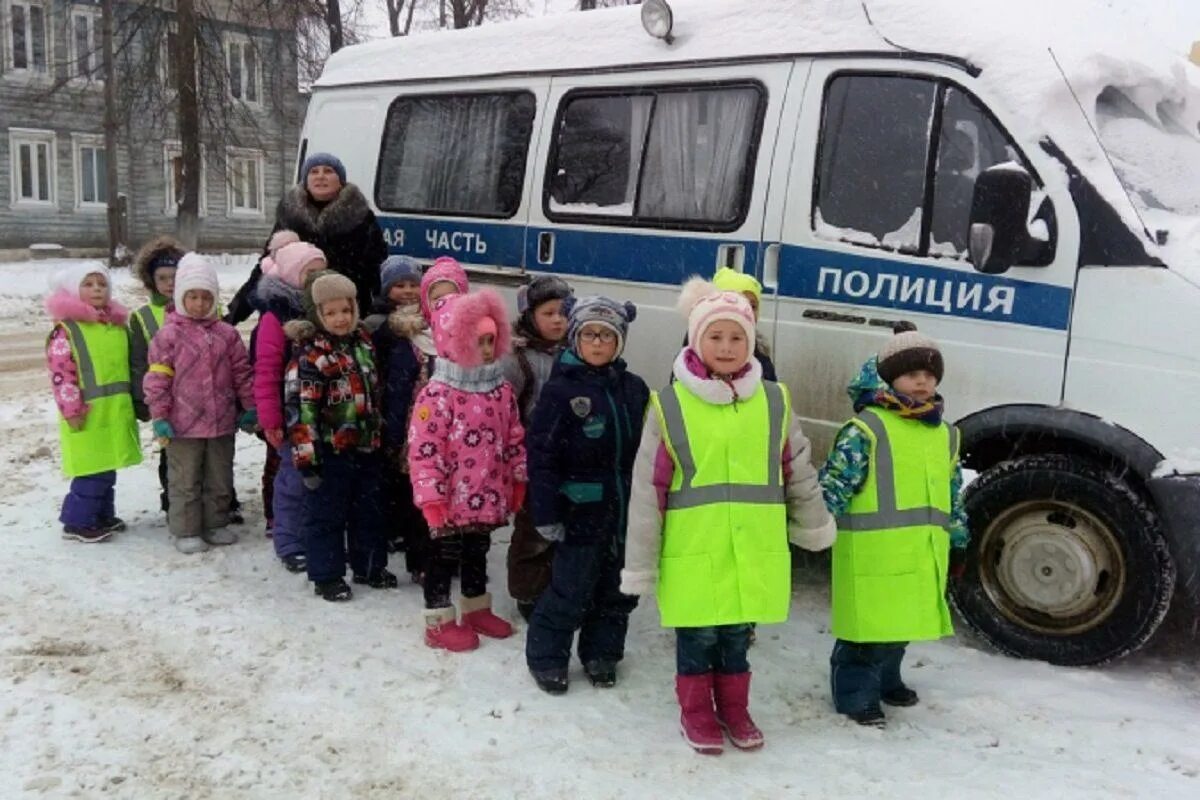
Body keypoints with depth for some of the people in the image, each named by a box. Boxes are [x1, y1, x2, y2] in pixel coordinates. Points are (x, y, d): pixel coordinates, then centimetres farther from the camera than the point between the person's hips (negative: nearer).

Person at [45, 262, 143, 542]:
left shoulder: (118, 325, 12)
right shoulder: (66, 329, -10)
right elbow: (61, 374, -14)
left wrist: (133, 402, 19)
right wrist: (71, 410, -17)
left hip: (115, 410, 7)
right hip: (88, 414, -7)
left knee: (106, 468, 16)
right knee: (92, 470, -6)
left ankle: (103, 515, 29)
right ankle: (77, 522, 6)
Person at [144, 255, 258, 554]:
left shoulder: (227, 334, 3)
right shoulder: (169, 335, -7)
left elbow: (242, 372, 8)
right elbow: (157, 379, -7)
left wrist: (249, 407, 6)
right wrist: (159, 417, -10)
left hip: (222, 422, 4)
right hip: (183, 425, -3)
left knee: (220, 479, 14)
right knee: (185, 482, 7)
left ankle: (215, 524, 29)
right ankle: (186, 531, 17)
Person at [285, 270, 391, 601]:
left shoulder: (363, 341, 7)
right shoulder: (310, 354, -15)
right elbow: (299, 408, -19)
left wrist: (380, 436, 23)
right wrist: (307, 457, -20)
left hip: (366, 449, 7)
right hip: (330, 452, -7)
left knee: (369, 512, 17)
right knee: (326, 515, 5)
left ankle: (369, 566, 32)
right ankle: (327, 576, 17)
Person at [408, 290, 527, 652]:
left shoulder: (502, 389, 3)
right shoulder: (437, 394, -18)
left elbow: (514, 438, 11)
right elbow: (423, 450, -18)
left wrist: (518, 480, 11)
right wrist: (431, 497, -19)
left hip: (487, 496, 6)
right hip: (452, 498, -6)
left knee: (477, 554, 21)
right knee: (444, 557, 7)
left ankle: (477, 610, 37)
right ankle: (439, 622, 19)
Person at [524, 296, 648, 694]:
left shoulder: (634, 389, 5)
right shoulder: (561, 389, -10)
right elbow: (541, 456, -11)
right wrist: (546, 513, -14)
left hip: (626, 511, 5)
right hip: (581, 512, -5)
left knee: (618, 590, 15)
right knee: (570, 592, 2)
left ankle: (601, 654, 32)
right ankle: (546, 657, 21)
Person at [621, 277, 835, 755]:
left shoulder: (774, 402, 2)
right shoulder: (670, 405, -6)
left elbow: (798, 471, 15)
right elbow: (647, 489, -4)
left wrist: (814, 528, 23)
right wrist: (639, 564, -2)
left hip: (754, 553, 3)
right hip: (693, 552, -2)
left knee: (737, 635, 16)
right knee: (697, 637, 9)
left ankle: (734, 709, 36)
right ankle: (696, 712, 30)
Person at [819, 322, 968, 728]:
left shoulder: (945, 434, 12)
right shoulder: (868, 427, -11)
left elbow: (953, 489, 22)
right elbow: (833, 483, -13)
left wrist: (958, 532, 23)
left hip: (922, 550, 7)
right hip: (874, 550, -7)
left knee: (902, 619, 19)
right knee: (870, 621, -3)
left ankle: (886, 679, 40)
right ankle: (856, 694, 13)